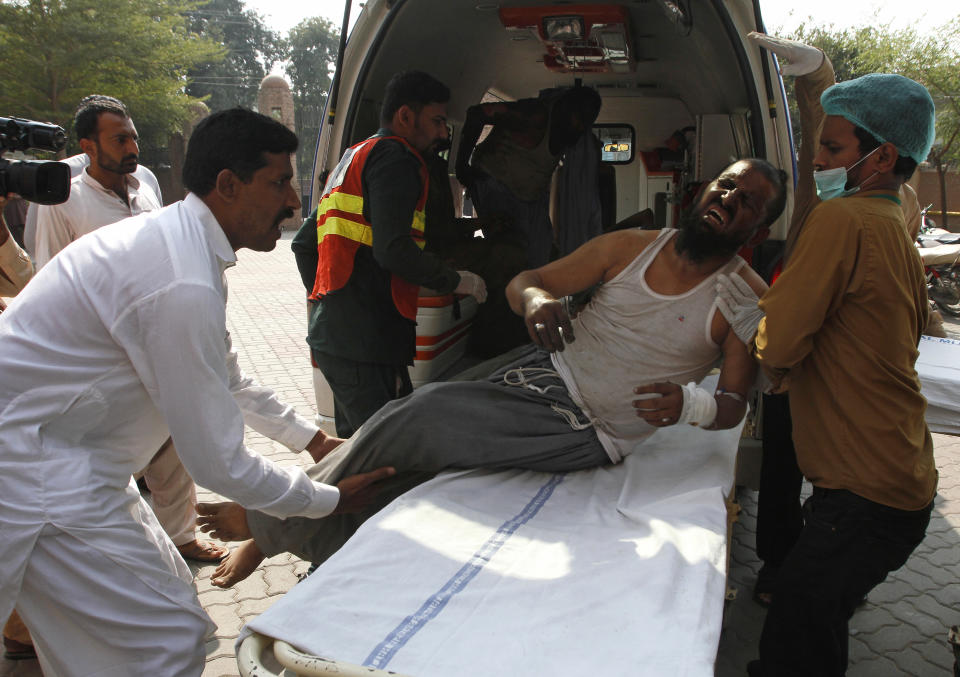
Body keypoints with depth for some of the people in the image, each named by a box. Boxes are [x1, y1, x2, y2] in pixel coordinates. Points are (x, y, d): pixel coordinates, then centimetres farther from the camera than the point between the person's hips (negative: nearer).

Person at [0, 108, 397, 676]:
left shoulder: (177, 240, 5)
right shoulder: (184, 286, -27)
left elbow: (225, 379, 19)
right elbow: (218, 463, -21)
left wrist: (312, 438, 20)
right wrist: (329, 500, -8)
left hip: (56, 452, 10)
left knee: (171, 594, 16)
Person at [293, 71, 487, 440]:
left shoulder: (354, 156, 23)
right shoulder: (395, 157, -7)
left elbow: (303, 242, 25)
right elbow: (393, 250, -22)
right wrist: (455, 280, -9)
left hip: (330, 335, 10)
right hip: (364, 343, -10)